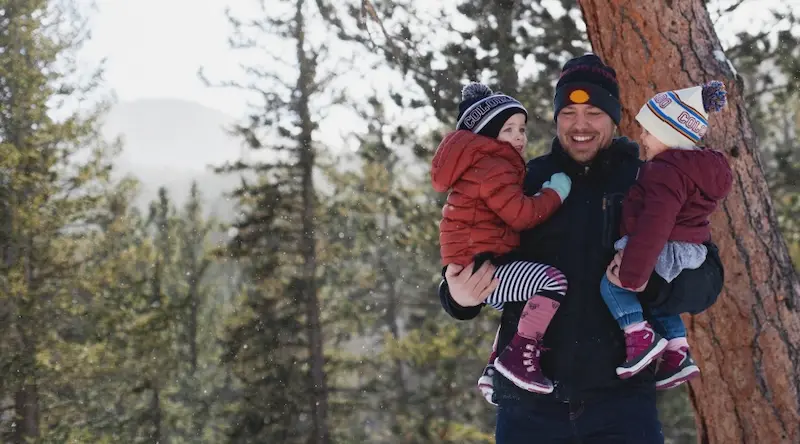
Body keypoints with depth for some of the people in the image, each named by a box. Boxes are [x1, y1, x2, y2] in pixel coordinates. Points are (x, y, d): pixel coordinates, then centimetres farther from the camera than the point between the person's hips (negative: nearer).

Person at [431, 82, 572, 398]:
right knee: (554, 281, -27)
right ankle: (520, 354, -28)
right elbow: (521, 214, -21)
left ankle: (493, 372, 33)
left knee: (522, 307, 35)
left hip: (479, 266, 12)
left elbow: (512, 212, 27)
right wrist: (555, 193, -9)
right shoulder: (492, 167, -13)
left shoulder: (490, 165, 23)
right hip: (480, 265, -12)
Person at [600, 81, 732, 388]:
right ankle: (678, 355, 23)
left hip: (668, 250, -10)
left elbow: (654, 226, -29)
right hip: (693, 248, 11)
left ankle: (641, 337, -12)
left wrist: (632, 274, -26)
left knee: (612, 281, -5)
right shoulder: (701, 167, 12)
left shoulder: (667, 173, -22)